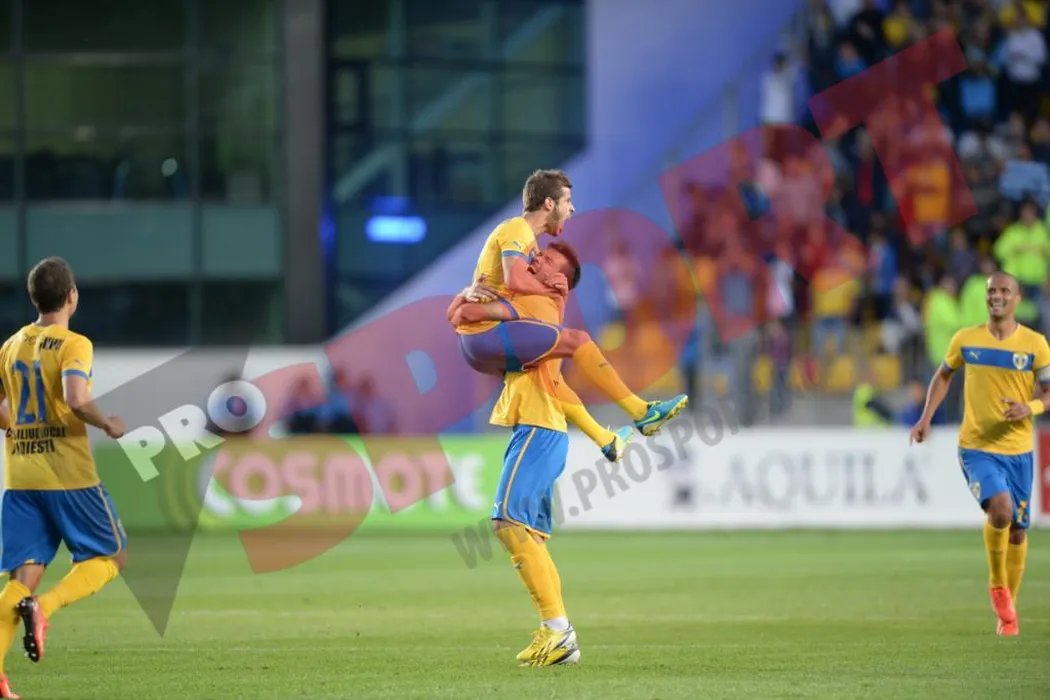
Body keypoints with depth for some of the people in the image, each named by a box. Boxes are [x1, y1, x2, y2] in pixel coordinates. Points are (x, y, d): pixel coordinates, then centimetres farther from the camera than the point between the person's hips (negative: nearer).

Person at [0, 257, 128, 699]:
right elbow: (75, 399, -25)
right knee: (111, 557, 9)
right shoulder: (74, 345, -9)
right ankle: (44, 608, -16)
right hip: (69, 474, -6)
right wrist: (107, 423, -8)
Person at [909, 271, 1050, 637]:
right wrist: (926, 419, 8)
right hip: (977, 447, -1)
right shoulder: (966, 339, 1)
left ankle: (1008, 609, 27)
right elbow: (943, 376, 17)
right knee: (1000, 508, -26)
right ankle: (997, 584, -3)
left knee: (1017, 529, 8)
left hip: (1018, 449, 1)